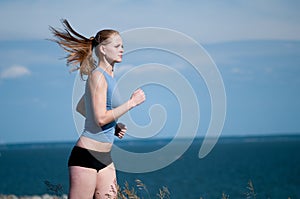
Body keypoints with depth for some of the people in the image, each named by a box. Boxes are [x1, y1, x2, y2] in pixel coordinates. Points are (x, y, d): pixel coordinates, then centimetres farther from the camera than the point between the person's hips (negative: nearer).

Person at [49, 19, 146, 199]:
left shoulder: (108, 76, 16)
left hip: (105, 157, 9)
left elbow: (81, 108, 25)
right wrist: (132, 102, -15)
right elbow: (101, 118, -21)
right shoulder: (98, 76, -12)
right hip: (87, 154, -9)